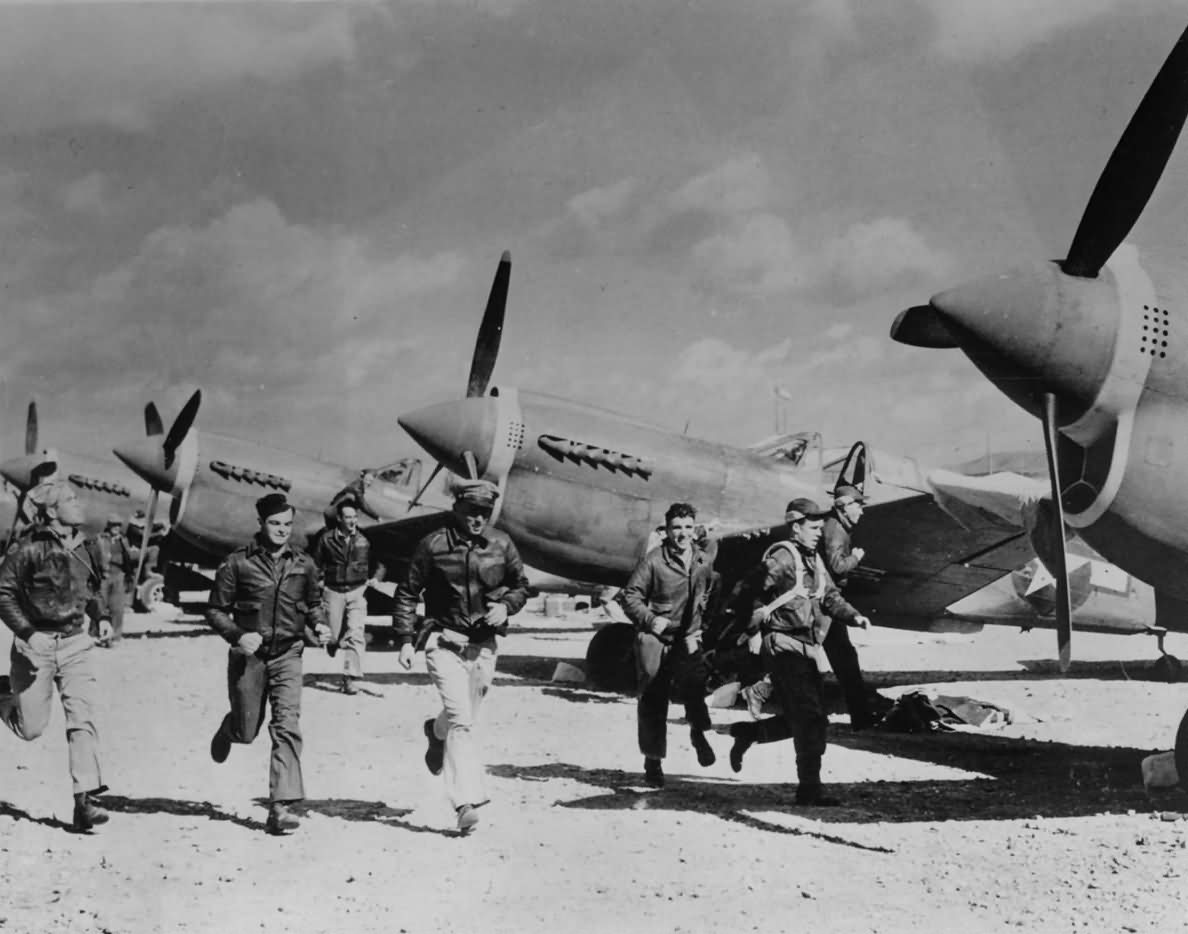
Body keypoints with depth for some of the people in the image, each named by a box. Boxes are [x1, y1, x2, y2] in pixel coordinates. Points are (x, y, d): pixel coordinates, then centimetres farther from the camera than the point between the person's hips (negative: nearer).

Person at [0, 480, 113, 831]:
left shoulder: (86, 548, 8)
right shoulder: (28, 550, -10)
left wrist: (101, 616, 7)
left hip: (76, 643, 4)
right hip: (36, 644, -4)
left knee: (82, 720, -8)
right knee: (31, 727, 4)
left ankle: (84, 801, -9)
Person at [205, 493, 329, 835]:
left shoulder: (304, 564, 3)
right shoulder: (238, 563, -7)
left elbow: (313, 604, 19)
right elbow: (215, 610, -2)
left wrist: (319, 625, -1)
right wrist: (238, 636, -18)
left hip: (287, 655, 2)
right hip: (249, 656, -1)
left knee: (287, 726, -13)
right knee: (247, 731, 9)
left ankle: (281, 806, -11)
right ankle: (229, 729, 49)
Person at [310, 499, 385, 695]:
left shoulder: (365, 540, 2)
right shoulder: (326, 539, -2)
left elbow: (379, 564, 15)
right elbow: (315, 564, 8)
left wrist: (376, 577, -1)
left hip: (357, 591, 0)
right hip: (333, 592, 0)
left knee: (355, 634, -13)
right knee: (334, 635, 4)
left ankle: (350, 678, -11)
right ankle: (333, 642, 44)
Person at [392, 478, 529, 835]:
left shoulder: (502, 545, 2)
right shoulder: (433, 545, -6)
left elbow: (521, 586, 16)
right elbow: (407, 593, 1)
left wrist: (506, 605, -5)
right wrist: (405, 639, -4)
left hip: (483, 645, 4)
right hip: (444, 642, -4)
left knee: (465, 718, 16)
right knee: (460, 719, -16)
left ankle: (436, 731, 52)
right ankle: (467, 802, -18)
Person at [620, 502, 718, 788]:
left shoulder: (704, 562, 5)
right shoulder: (653, 560, -9)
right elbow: (629, 597, -5)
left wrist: (696, 630, 10)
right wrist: (650, 619, -17)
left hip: (687, 639, 3)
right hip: (654, 638, -2)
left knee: (696, 680, -21)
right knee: (653, 699, 2)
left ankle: (698, 732, 8)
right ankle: (653, 761, 15)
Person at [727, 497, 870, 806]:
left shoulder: (814, 560, 17)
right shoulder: (781, 558, -12)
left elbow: (830, 596, 15)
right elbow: (752, 594, -14)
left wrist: (854, 616, -1)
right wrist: (753, 630, -13)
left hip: (806, 649, 9)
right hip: (784, 648, -9)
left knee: (808, 718, 11)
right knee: (811, 718, -12)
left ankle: (747, 733, 29)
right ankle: (809, 788, -7)